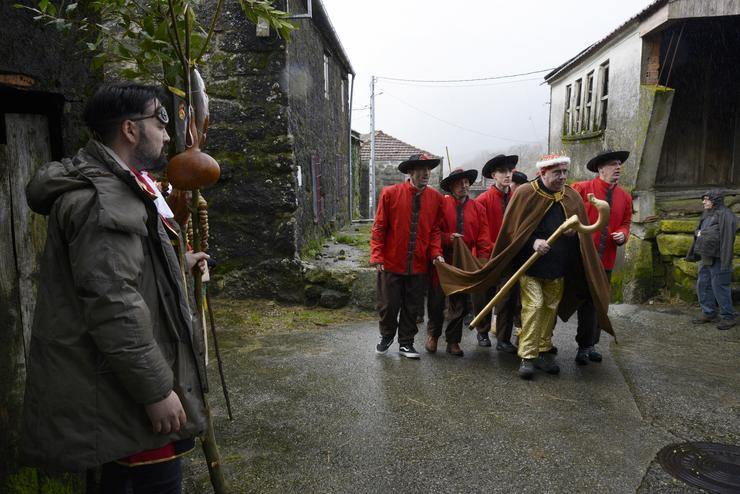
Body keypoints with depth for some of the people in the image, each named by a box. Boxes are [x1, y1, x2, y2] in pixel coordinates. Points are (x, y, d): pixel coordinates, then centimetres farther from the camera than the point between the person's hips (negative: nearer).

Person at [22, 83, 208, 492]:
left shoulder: (115, 185, 14)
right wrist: (156, 389, -24)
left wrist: (180, 261, 39)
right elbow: (113, 306, -28)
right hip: (125, 384, -11)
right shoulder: (101, 200, -22)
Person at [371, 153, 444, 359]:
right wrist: (377, 256, -11)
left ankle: (406, 343, 30)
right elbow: (379, 227, -5)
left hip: (419, 265, 2)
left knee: (412, 307, 11)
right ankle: (387, 336, 35)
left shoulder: (436, 198, 1)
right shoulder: (390, 193, -7)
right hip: (391, 263, -2)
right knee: (388, 305, 9)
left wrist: (436, 253, -8)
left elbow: (435, 230, 7)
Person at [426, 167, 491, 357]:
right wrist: (447, 238, -18)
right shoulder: (441, 204, -4)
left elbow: (483, 238, 1)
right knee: (436, 301, 5)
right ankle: (433, 335, 29)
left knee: (459, 304, 10)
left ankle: (453, 341, 24)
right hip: (442, 261, -2)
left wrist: (483, 261, -8)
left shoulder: (478, 208, 6)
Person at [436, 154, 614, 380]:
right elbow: (512, 229, -7)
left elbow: (582, 235, 10)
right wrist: (533, 242, -22)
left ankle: (543, 352, 24)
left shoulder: (573, 198, 5)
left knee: (551, 308, 11)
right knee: (533, 306, -8)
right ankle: (527, 356, 1)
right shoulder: (525, 194, -8)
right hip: (530, 265, -4)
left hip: (558, 268, 5)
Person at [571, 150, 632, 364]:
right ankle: (586, 346, 9)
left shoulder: (625, 197, 9)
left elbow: (625, 223, 17)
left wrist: (622, 234, -4)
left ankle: (589, 344, 27)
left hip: (606, 260, 6)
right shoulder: (581, 189, -8)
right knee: (587, 302, -2)